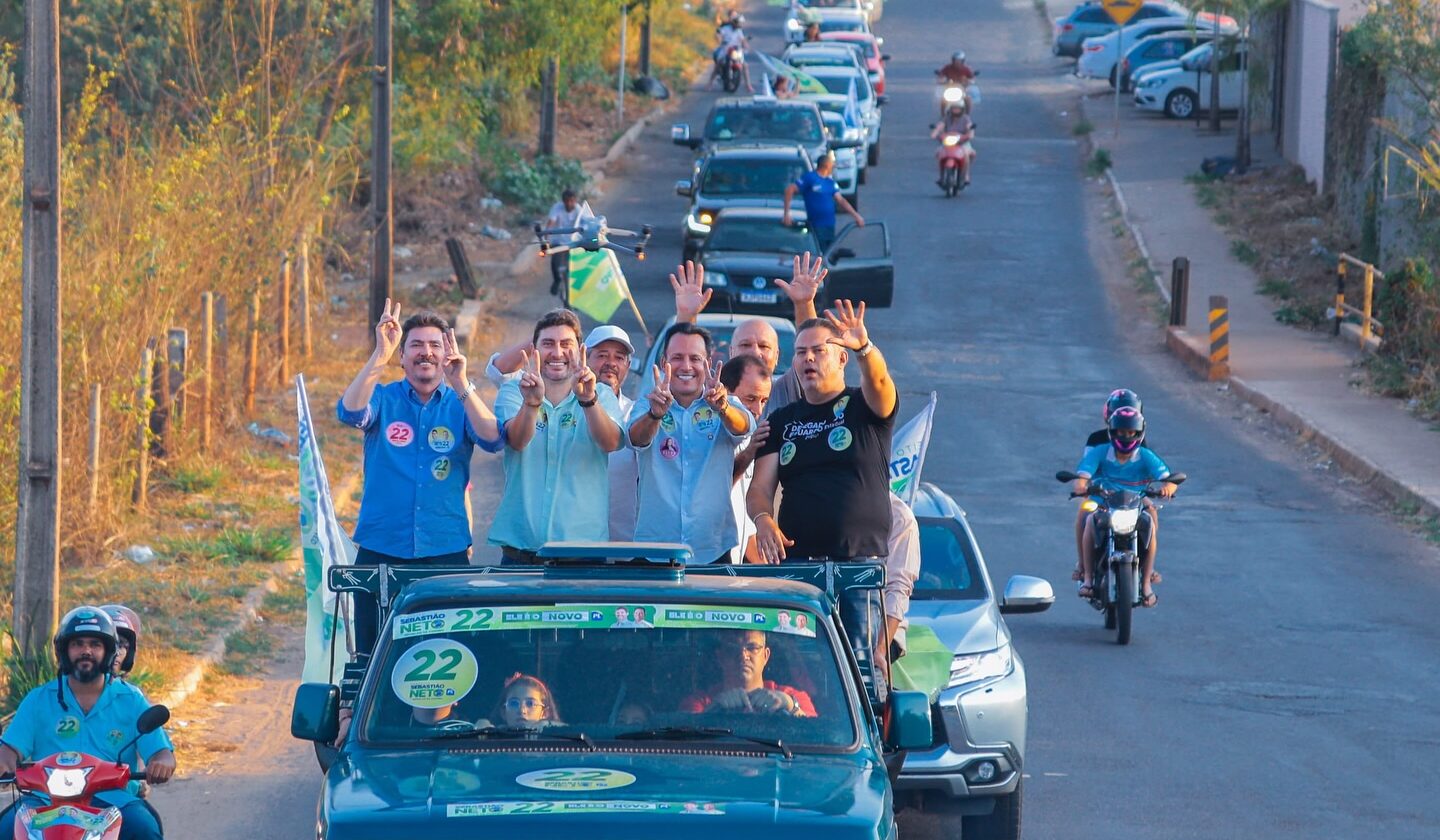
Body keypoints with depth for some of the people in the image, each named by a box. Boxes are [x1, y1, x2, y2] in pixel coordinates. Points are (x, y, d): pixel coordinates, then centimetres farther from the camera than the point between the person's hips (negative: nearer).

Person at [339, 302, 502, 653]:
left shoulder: (460, 404, 7)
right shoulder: (383, 399, 6)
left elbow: (492, 439, -12)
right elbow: (350, 412, -15)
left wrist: (461, 385, -25)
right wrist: (380, 355, -25)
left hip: (445, 550, 0)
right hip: (380, 551, 0)